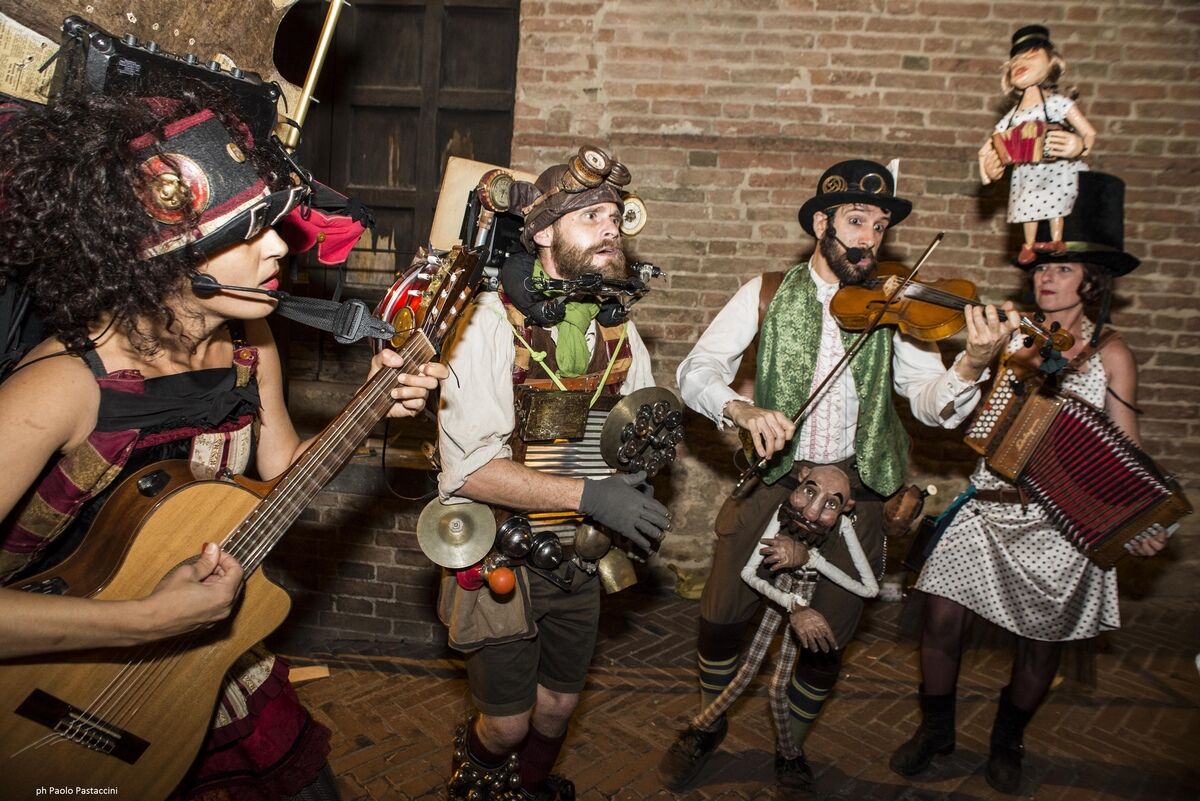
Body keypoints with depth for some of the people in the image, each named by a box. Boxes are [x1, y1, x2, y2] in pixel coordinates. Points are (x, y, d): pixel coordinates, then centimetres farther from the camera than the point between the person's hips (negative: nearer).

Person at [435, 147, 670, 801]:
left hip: (580, 557, 5)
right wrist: (590, 495, -31)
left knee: (558, 705, 20)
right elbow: (468, 469, -26)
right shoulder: (492, 323, -18)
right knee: (508, 721, 10)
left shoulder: (618, 331, 1)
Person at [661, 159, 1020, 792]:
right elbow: (696, 370, -11)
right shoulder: (768, 295, -1)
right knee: (722, 615, 2)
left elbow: (931, 402, -7)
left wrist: (972, 364, -28)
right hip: (772, 480, -1)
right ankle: (709, 725, 33)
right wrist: (743, 409, -30)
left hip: (851, 491, 1)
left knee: (830, 638, 7)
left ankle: (790, 747, 36)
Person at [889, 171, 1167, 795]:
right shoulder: (1011, 335, 3)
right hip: (991, 507, 1)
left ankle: (1007, 743, 38)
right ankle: (936, 729, 24)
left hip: (1063, 521, -1)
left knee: (1041, 642, 12)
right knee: (942, 620, -3)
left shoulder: (1110, 356, -2)